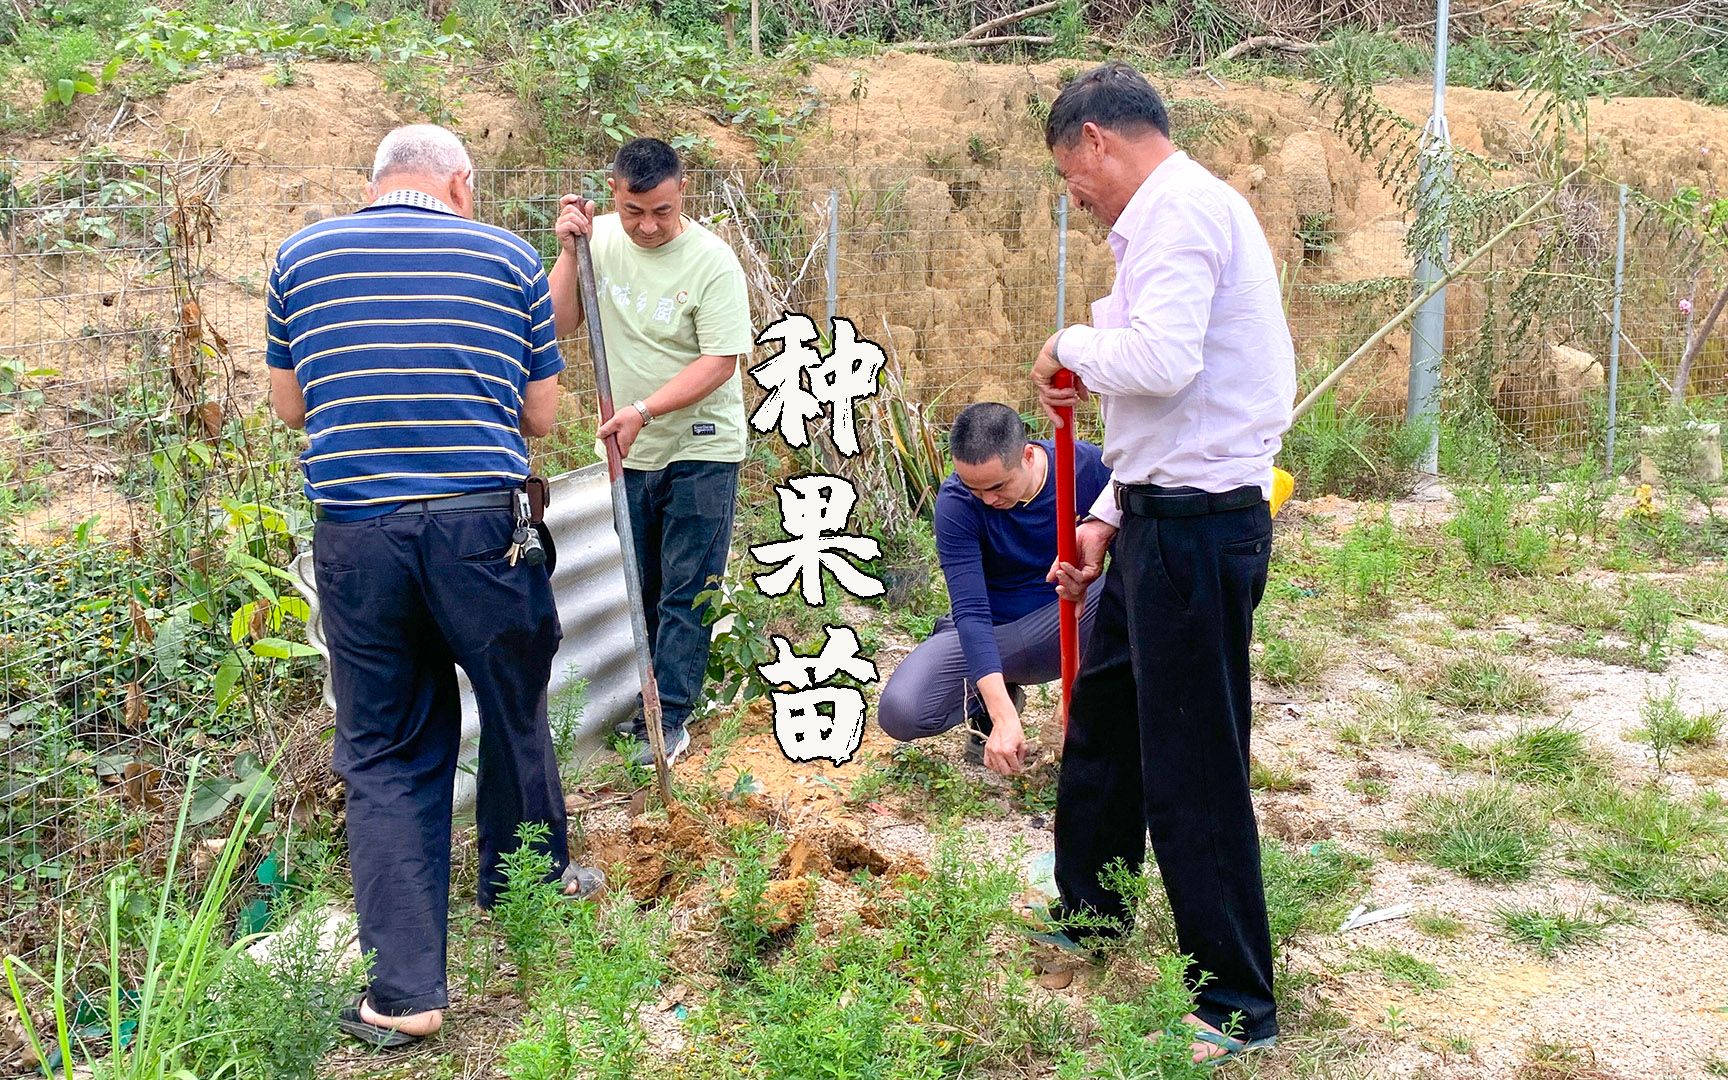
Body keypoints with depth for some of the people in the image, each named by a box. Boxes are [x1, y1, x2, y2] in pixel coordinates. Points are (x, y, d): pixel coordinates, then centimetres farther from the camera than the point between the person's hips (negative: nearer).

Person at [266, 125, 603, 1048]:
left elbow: (288, 406, 18)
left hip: (354, 534, 1)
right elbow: (541, 416, 9)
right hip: (481, 524, -1)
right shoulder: (507, 256, 6)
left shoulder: (302, 255, 10)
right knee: (515, 715, 21)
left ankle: (404, 992, 10)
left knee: (386, 755, 10)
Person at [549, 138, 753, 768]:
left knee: (686, 589, 0)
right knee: (639, 585, 15)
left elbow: (719, 362, -19)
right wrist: (569, 251, -14)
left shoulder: (712, 261, -17)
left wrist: (644, 410, -27)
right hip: (632, 449, 5)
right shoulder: (599, 239, -2)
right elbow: (560, 325, -2)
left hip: (701, 447, -5)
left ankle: (671, 716, 8)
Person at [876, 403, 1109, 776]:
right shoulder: (955, 503, -23)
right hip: (990, 632, 0)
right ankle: (988, 703, 8)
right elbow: (970, 611, -29)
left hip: (1065, 631, 0)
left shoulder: (1088, 466, -18)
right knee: (900, 711, -26)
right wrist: (1004, 717, -41)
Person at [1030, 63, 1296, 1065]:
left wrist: (1073, 344, -9)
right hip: (1163, 520, 11)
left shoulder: (1182, 208, -14)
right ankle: (1088, 906, 43)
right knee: (1103, 720, 23)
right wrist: (1107, 519, 22)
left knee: (1193, 771, -1)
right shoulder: (1172, 216, 18)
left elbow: (1160, 362, -29)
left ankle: (1237, 1006, 12)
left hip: (1198, 525, -11)